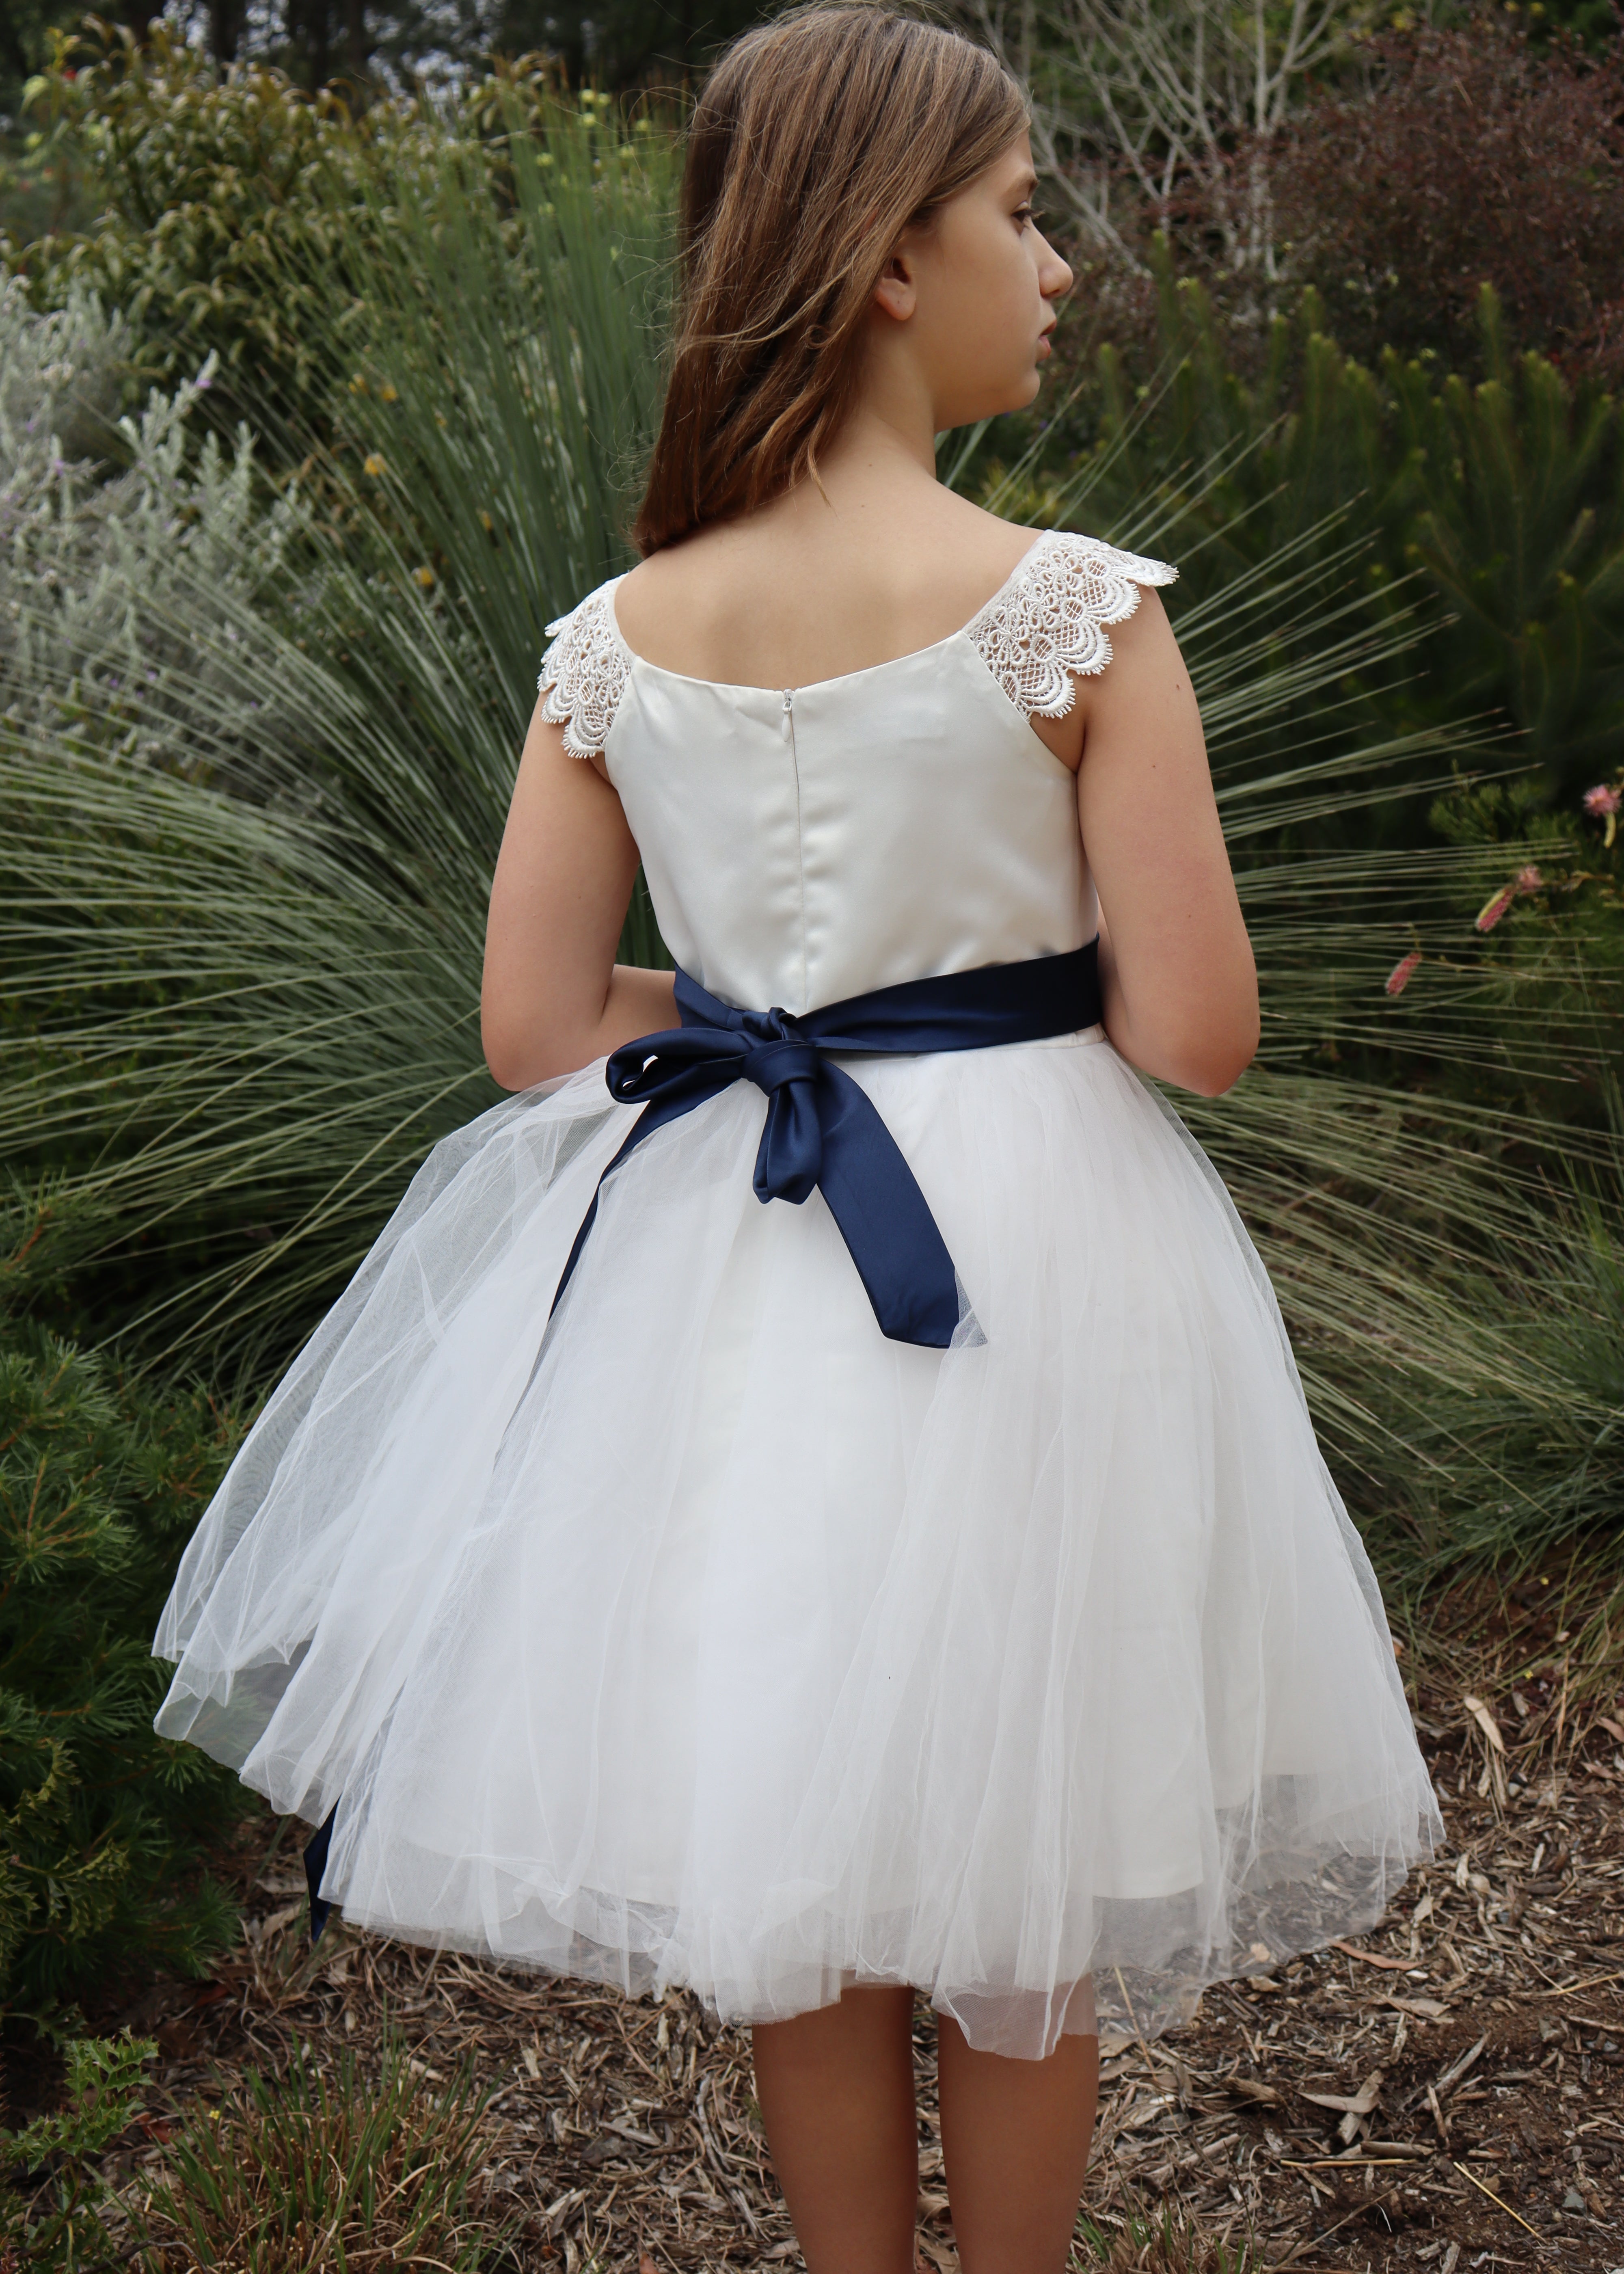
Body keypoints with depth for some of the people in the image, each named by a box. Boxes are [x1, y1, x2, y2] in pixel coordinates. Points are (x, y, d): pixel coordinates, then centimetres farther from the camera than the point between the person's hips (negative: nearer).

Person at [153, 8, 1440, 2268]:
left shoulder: (617, 639, -4)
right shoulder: (1078, 608, -16)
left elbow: (534, 1029, -2)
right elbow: (1193, 1029, -16)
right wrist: (1028, 972, 5)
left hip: (734, 1263, 4)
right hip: (1030, 1260, -4)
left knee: (802, 1871, 21)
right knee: (1020, 1895, 18)